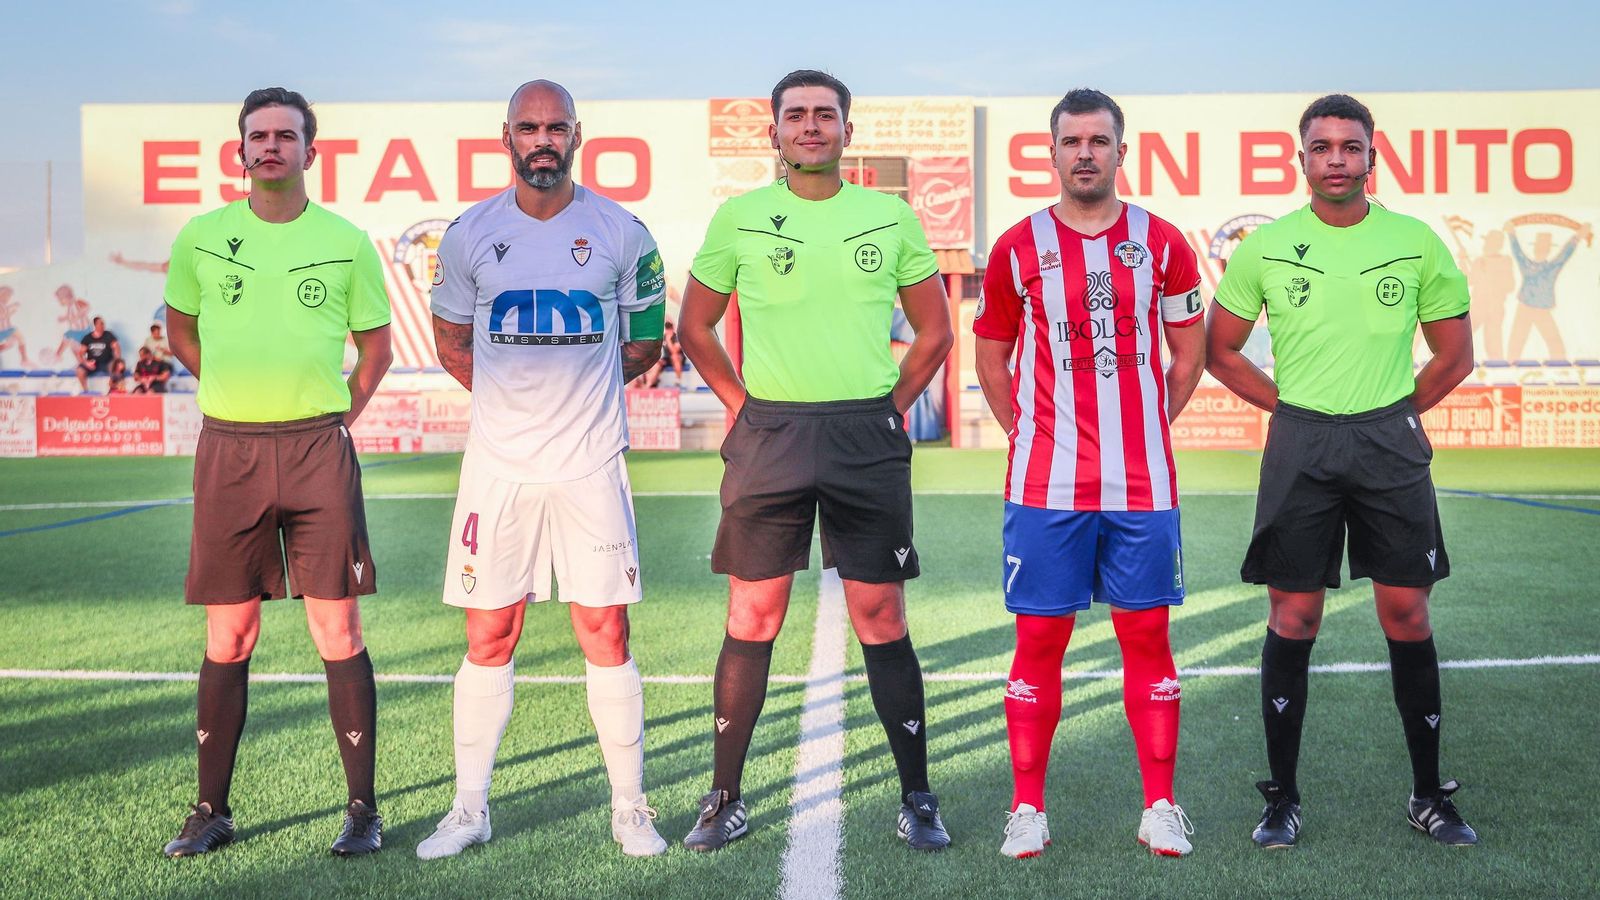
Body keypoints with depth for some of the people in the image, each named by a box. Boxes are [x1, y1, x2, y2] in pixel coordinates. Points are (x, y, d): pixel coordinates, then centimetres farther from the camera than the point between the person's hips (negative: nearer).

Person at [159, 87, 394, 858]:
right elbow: (181, 330, 20)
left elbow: (376, 345, 13)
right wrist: (243, 393, 13)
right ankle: (211, 809, 17)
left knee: (338, 632, -1)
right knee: (228, 637, 6)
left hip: (319, 449, -1)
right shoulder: (201, 236, 6)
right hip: (227, 451, 1)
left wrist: (334, 416, 6)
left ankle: (363, 807, 8)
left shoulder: (345, 240, 3)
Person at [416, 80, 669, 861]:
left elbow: (644, 343, 13)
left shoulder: (621, 233, 1)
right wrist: (517, 396, 10)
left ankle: (630, 809, 14)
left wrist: (578, 388, 7)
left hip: (590, 465, -1)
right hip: (497, 465, 1)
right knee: (488, 638, 5)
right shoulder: (470, 234, 4)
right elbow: (452, 342, 17)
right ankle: (469, 808, 18)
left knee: (605, 636, 1)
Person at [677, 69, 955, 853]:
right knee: (751, 621, 3)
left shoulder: (891, 217, 6)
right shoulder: (738, 218, 4)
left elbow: (934, 330, 13)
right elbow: (695, 326, 12)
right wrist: (739, 402, 3)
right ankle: (725, 800, 14)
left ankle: (916, 799, 15)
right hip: (767, 437, 0)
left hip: (869, 440, 0)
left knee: (882, 621, 3)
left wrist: (891, 404, 4)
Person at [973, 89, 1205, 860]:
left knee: (1146, 635, 6)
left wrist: (1147, 426, 7)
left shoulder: (1163, 244, 4)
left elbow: (1189, 352, 14)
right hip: (1045, 486, 0)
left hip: (1142, 485, 1)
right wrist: (1028, 433, 5)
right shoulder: (1017, 248, 3)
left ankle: (1160, 808, 16)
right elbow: (990, 359, 12)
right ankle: (1028, 808, 13)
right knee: (1039, 638, 2)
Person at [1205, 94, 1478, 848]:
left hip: (1392, 442, 1)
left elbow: (1456, 354, 10)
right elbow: (1219, 349, 9)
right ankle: (1282, 798, 12)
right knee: (1292, 622, 2)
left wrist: (1394, 412, 3)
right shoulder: (1265, 248, 1)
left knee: (1407, 615, 3)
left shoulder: (1416, 242, 2)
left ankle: (1429, 794, 18)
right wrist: (1289, 406, 2)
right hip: (1299, 446, 0)